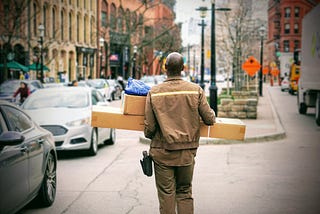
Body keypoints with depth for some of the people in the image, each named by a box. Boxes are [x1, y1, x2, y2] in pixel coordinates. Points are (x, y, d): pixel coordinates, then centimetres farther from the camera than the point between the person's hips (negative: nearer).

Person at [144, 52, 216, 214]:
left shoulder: (154, 92, -5)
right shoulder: (196, 90, -4)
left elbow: (149, 126, -4)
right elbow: (209, 119, -1)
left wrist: (149, 135, 19)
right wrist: (212, 116, 23)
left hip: (163, 153, -1)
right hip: (187, 152, 1)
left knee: (166, 195, 8)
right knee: (185, 193, 15)